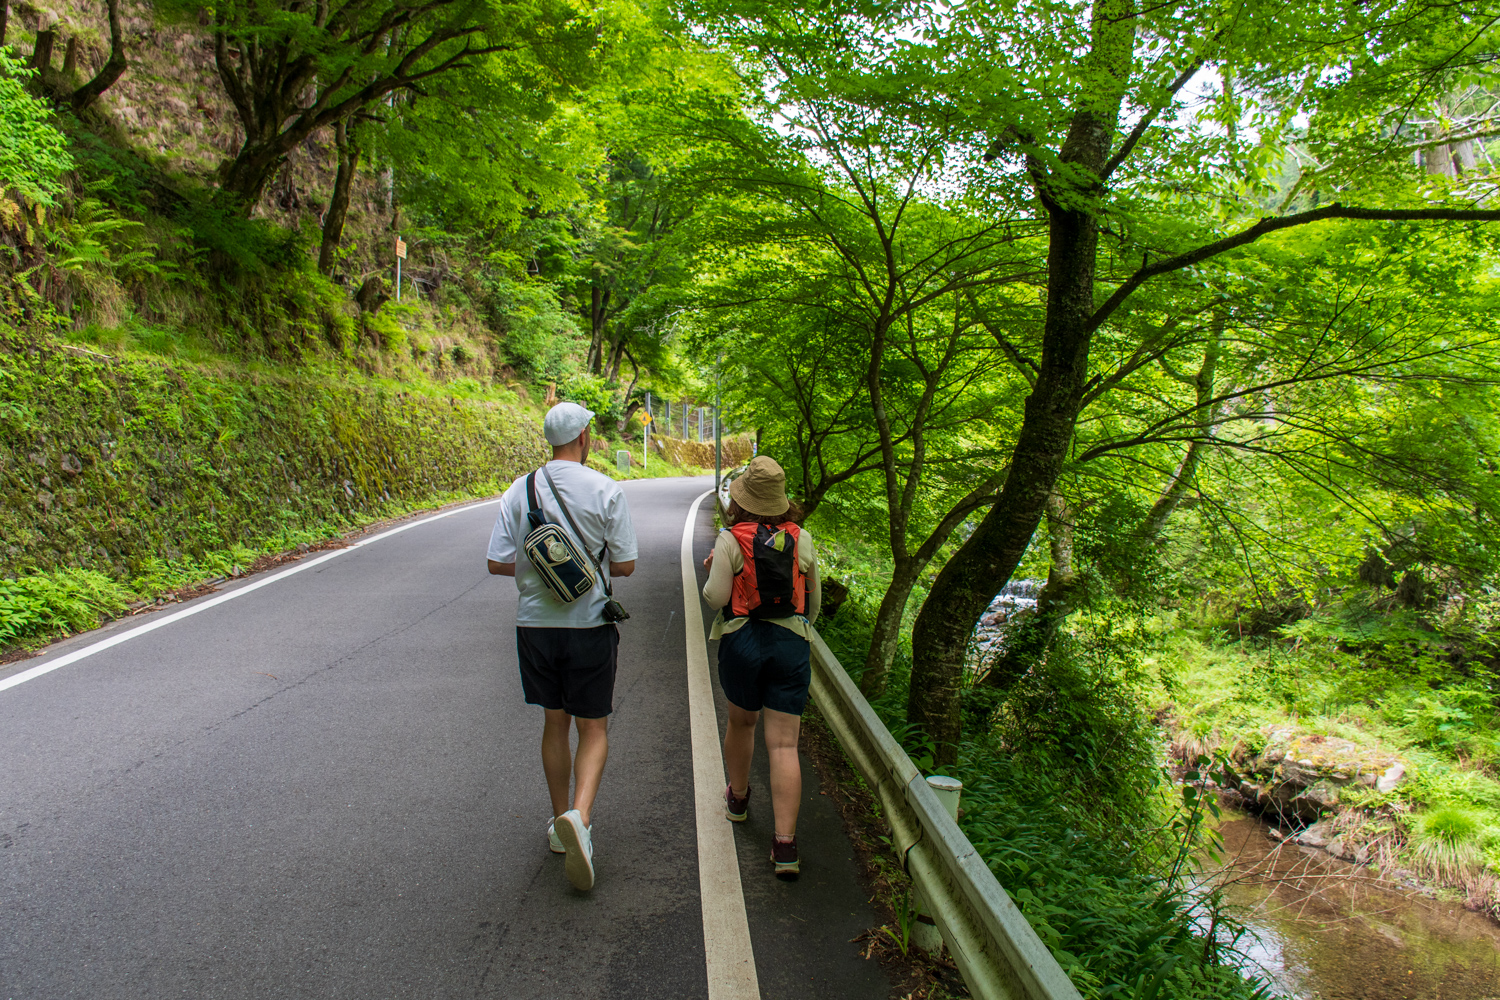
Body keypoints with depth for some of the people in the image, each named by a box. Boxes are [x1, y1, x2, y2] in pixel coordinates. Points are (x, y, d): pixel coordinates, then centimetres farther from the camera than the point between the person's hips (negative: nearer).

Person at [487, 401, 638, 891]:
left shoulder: (519, 491, -2)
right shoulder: (606, 491, -10)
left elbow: (498, 563, -2)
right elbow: (625, 565, -8)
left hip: (535, 623, 3)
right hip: (590, 625, -3)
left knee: (555, 723, 18)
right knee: (593, 727, 8)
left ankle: (561, 821, 28)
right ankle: (579, 816, -14)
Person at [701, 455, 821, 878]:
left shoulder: (730, 540, -8)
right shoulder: (801, 539, 2)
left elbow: (715, 597, -10)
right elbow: (814, 597, 10)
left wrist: (712, 569, 10)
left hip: (741, 640, -1)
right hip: (791, 644, 1)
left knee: (741, 722, 24)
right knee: (784, 744, -1)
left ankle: (738, 797, 46)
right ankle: (785, 843, -6)